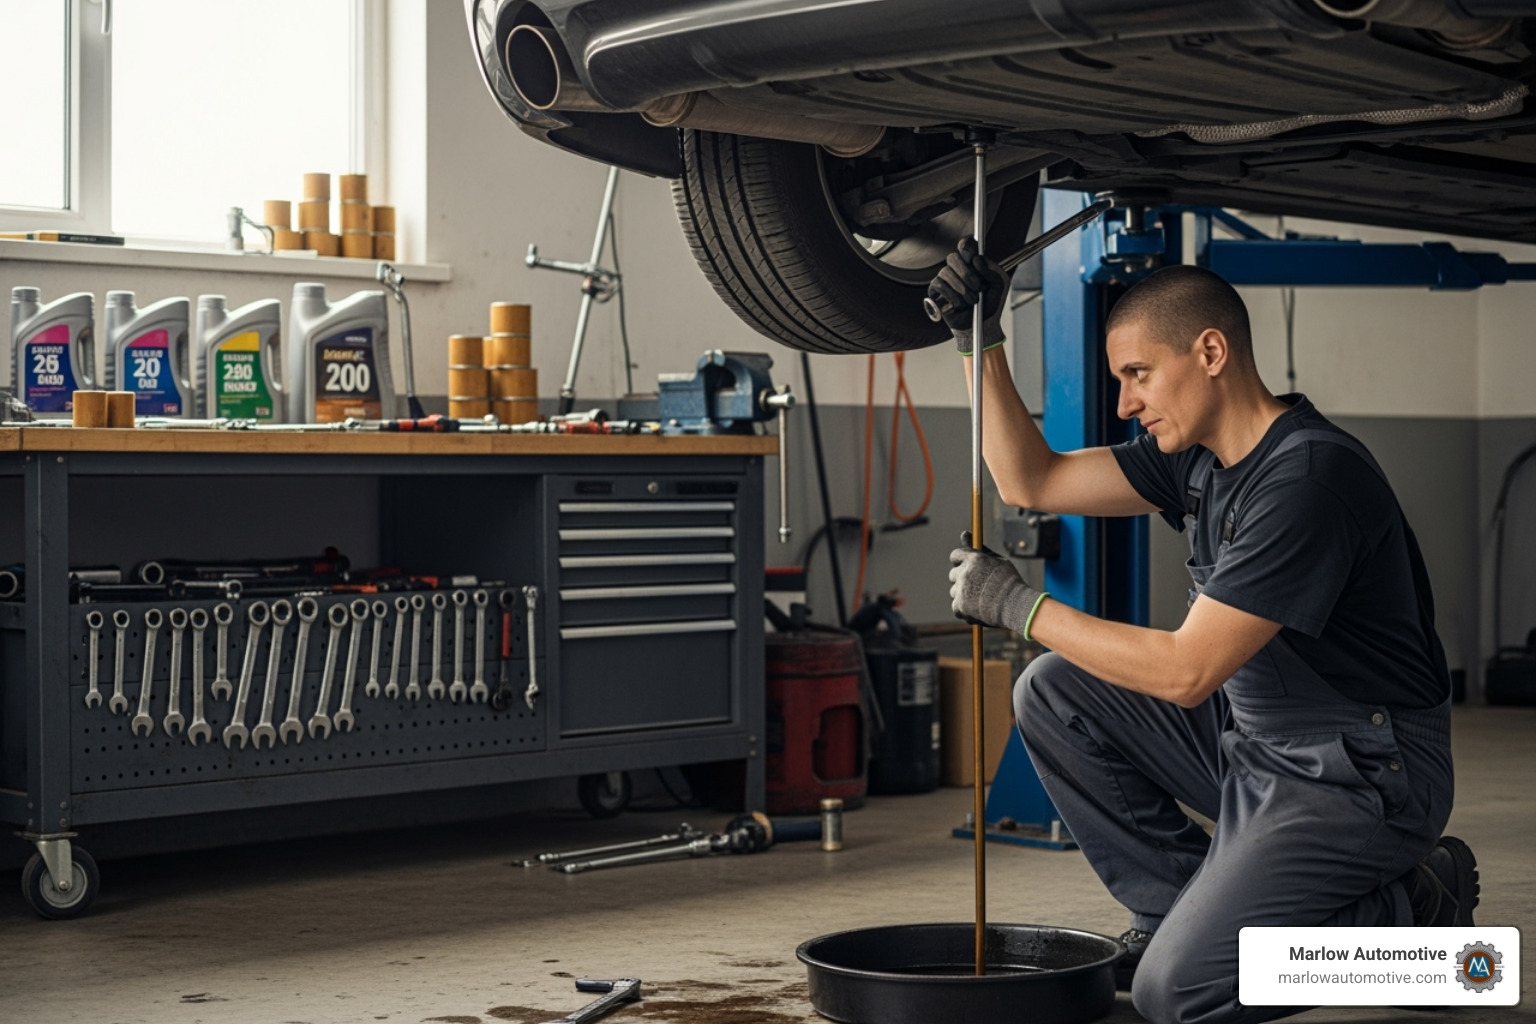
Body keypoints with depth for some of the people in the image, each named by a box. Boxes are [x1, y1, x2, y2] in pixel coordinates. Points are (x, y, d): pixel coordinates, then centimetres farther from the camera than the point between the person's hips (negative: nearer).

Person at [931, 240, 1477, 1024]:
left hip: (1358, 778, -9)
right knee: (1052, 692, 3)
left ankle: (1412, 909, 2)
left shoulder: (1310, 476, -25)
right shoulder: (1195, 452, 3)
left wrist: (1020, 606, -19)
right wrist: (979, 341, -2)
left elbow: (1187, 671, -26)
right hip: (1254, 740, 9)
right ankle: (1187, 909, 10)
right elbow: (1031, 481, 8)